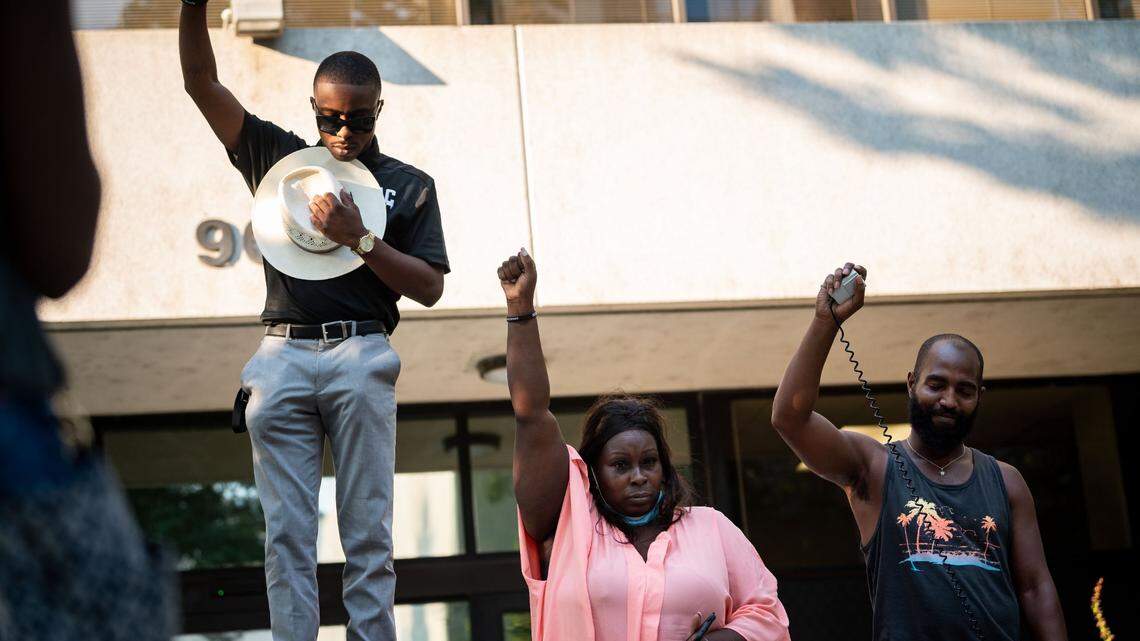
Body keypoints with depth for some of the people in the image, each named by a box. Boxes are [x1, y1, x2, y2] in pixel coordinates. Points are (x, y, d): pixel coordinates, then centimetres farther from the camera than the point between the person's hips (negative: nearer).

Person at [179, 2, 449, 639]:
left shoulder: (409, 185, 12)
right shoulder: (277, 156, 16)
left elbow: (429, 287, 6)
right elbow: (201, 81, 12)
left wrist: (360, 239, -7)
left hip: (361, 357, -1)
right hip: (283, 357, 1)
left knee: (369, 533, -3)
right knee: (287, 536, -2)